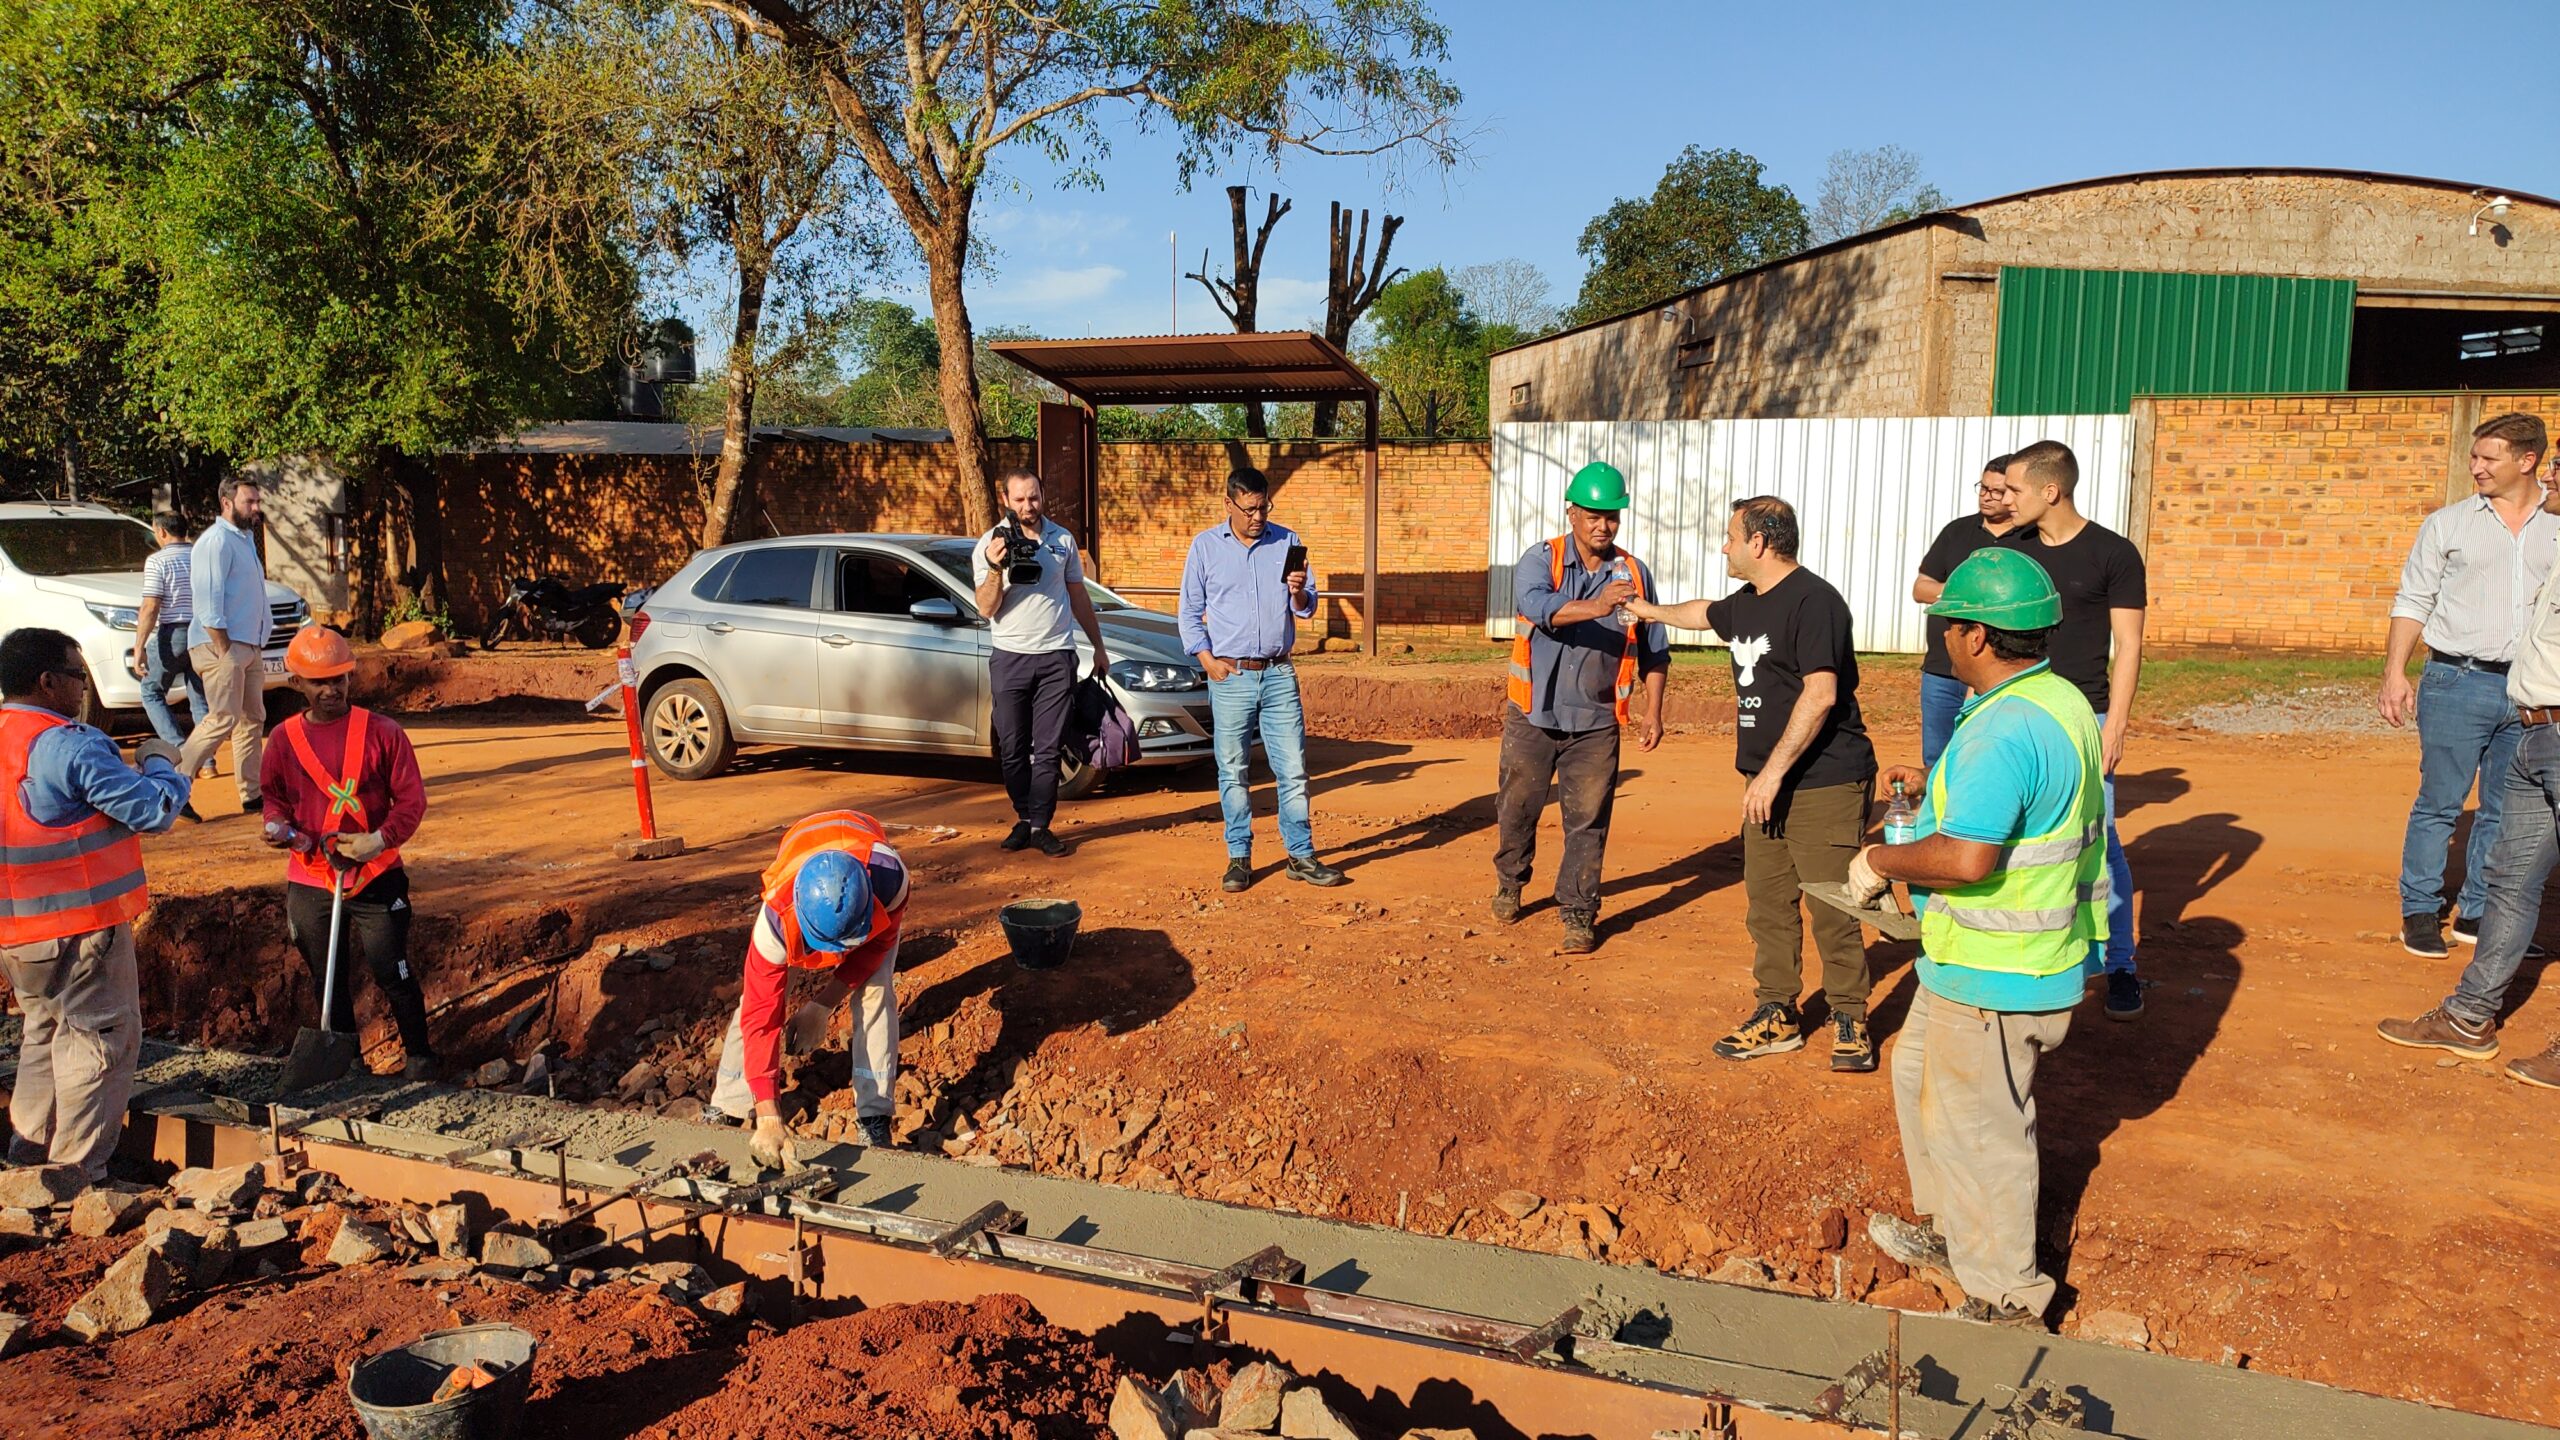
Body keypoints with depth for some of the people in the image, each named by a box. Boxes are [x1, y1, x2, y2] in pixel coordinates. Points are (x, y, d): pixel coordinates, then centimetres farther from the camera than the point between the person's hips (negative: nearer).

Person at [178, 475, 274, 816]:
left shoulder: (246, 539, 19)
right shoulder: (216, 541, -12)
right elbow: (208, 600, -18)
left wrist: (259, 642, 15)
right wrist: (223, 650, -21)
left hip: (250, 646, 10)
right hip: (222, 646, -10)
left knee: (252, 720, 10)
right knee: (223, 719, -13)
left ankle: (253, 795, 13)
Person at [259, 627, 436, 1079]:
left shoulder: (382, 732, -5)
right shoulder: (284, 738, 4)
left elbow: (412, 799, -5)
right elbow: (272, 795, 15)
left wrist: (380, 840, -20)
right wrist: (278, 824, -7)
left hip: (376, 877, -3)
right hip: (310, 882, 3)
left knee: (392, 973, 0)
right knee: (329, 984, 12)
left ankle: (419, 1055, 18)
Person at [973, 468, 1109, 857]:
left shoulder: (1062, 539, 7)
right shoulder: (989, 545, -1)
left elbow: (1078, 595, 16)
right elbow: (987, 609, -7)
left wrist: (1098, 646, 17)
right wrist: (995, 569, -23)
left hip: (1056, 657, 1)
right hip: (1011, 658, -1)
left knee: (1047, 749, 0)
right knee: (1013, 749, 4)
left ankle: (1040, 825, 4)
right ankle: (1024, 820, 17)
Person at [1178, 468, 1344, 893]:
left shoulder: (1287, 542, 6)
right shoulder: (1205, 546, 4)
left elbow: (1307, 608, 8)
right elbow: (1190, 612, 7)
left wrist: (1299, 593, -15)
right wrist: (1208, 660, -5)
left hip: (1279, 674, 1)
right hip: (1230, 677, -1)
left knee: (1292, 770, 1)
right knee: (1233, 773, 4)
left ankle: (1301, 855, 9)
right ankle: (1239, 858, 13)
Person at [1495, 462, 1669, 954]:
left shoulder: (1635, 574, 1)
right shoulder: (1541, 560, -7)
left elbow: (1654, 652, 7)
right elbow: (1535, 604, -30)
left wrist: (1653, 712, -1)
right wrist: (1594, 607, -45)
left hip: (1596, 723, 1)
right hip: (1533, 716, -1)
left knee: (1588, 821, 1)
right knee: (1517, 807, 13)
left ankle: (1578, 913, 13)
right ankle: (1509, 884, 37)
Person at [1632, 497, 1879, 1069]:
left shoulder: (1813, 601, -14)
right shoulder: (1746, 604, 14)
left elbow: (1821, 694, -22)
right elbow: (1704, 613, 39)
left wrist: (1774, 772, -22)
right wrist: (1651, 610, 54)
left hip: (1824, 785, -9)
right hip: (1768, 784, 9)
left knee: (1832, 910, -4)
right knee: (1767, 905, 9)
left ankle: (1850, 1021, 10)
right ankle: (1778, 1015, 19)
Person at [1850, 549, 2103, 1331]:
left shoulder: (2004, 731, -27)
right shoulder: (2062, 702, 6)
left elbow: (1966, 857, -35)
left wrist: (1879, 862, -19)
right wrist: (1936, 783, 18)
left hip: (1994, 974, -11)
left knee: (1975, 1127, 4)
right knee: (1919, 1071, 26)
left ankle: (2005, 1298, 20)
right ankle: (1948, 1229, 42)